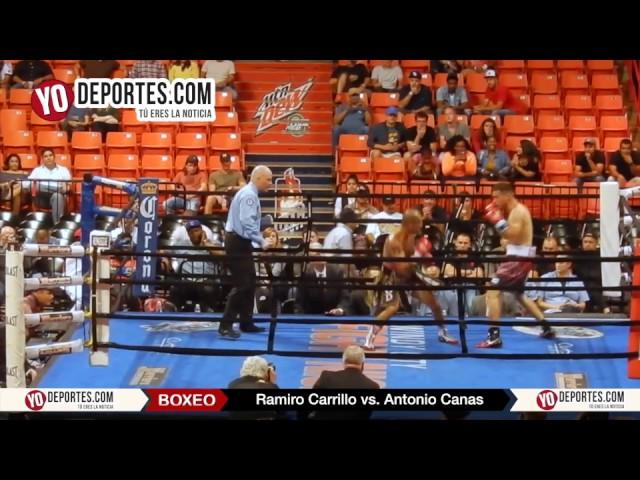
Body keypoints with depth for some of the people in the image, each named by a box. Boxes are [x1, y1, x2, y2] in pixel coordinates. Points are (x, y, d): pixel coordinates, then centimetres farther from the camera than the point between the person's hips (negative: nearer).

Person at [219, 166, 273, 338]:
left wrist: (257, 240, 14)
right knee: (241, 284, -11)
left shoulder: (249, 193, 15)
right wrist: (261, 241, -20)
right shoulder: (249, 195, -17)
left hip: (240, 241, 11)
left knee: (250, 283, 15)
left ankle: (246, 323, 23)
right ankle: (226, 325, -9)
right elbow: (247, 221, -26)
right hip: (238, 242, -11)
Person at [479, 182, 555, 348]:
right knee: (520, 295, 27)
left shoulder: (517, 211, -15)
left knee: (492, 292, -14)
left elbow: (513, 235, -25)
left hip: (519, 257, -11)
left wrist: (497, 221, -24)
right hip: (520, 257, 11)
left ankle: (494, 336, -18)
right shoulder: (517, 210, 17)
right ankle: (547, 328, 33)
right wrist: (499, 219, 4)